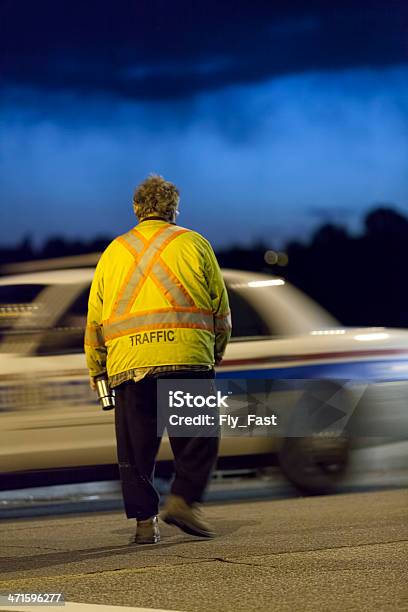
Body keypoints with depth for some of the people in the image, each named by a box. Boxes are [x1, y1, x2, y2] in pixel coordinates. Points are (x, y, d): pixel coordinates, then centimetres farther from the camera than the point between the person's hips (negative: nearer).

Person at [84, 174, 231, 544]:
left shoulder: (114, 251, 17)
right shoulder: (193, 244, 10)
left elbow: (95, 319, 16)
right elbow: (221, 307, 9)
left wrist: (96, 368, 24)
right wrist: (216, 353, 21)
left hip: (127, 361, 2)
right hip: (187, 356, -2)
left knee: (136, 446, 6)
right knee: (197, 437, 5)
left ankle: (144, 520, 4)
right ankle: (183, 499, -10)